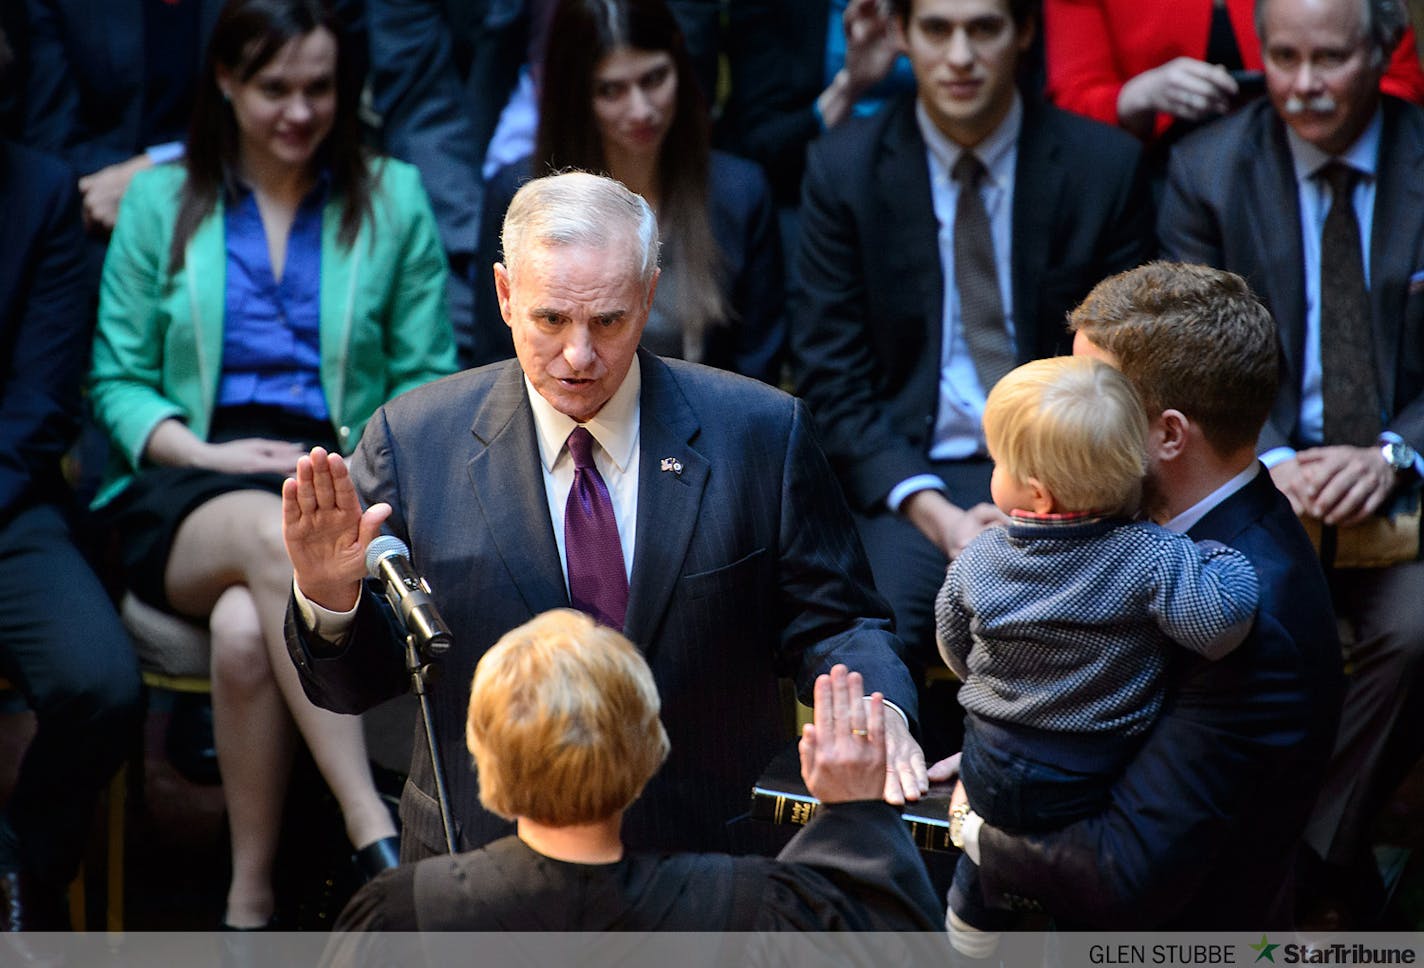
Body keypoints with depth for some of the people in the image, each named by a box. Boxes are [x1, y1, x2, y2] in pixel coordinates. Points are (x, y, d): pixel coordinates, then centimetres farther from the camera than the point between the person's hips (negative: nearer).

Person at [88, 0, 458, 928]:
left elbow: (427, 381, 10)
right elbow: (119, 380, 11)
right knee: (273, 533, -39)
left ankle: (252, 898, -26)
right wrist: (204, 452, -7)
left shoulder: (393, 198, 13)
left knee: (246, 625, -36)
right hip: (188, 493, 0)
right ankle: (378, 843, -44)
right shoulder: (161, 203, 14)